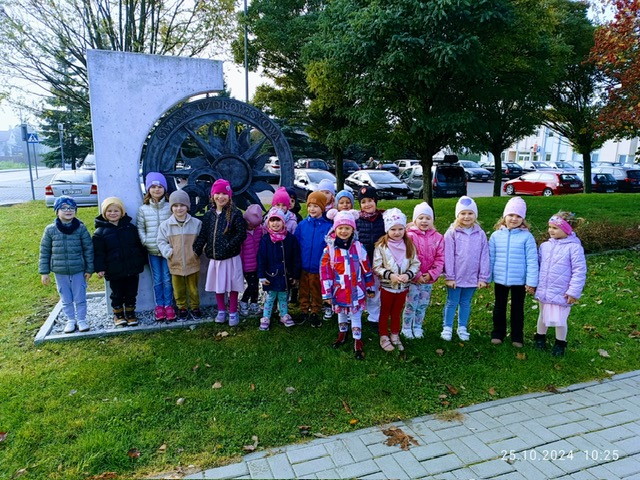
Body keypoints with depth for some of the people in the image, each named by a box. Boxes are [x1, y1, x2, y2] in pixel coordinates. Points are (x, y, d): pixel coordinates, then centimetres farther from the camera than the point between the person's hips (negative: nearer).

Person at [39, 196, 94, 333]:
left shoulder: (81, 228, -7)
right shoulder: (50, 230, -4)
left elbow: (88, 249, -2)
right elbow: (44, 252, 2)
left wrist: (89, 269, -2)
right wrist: (44, 272, 1)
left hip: (79, 271, -1)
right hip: (60, 272, 1)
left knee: (80, 298, 7)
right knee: (66, 299, 13)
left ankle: (81, 319, 23)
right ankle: (70, 320, 28)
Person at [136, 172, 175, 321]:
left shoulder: (170, 207, -2)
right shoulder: (143, 209, 2)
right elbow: (140, 228, 5)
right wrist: (145, 241, -7)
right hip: (152, 250, 1)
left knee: (167, 279, 3)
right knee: (157, 280, 9)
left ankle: (168, 305, 15)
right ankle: (159, 306, 19)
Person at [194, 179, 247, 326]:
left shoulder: (235, 214, -9)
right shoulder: (209, 215, 6)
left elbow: (242, 234, -14)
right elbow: (203, 235, 5)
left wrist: (229, 246, -20)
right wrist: (196, 251, -2)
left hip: (231, 258, -4)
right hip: (214, 257, 4)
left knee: (232, 286, 7)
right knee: (217, 285, 15)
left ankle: (233, 313, 22)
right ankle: (221, 311, 32)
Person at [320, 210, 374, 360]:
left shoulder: (359, 247, -7)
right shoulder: (329, 249, -9)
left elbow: (366, 269, 1)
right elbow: (325, 272, -7)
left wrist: (370, 288, 5)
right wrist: (326, 293, -7)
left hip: (356, 291, -1)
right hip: (339, 291, 1)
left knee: (356, 316, 9)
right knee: (341, 314, 21)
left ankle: (358, 343, 23)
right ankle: (342, 336, 44)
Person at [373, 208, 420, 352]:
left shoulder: (409, 245, -4)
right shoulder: (381, 246, -15)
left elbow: (415, 264, -2)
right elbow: (376, 267, -14)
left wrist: (408, 275, -19)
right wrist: (390, 275, -25)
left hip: (403, 287, 3)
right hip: (386, 286, -3)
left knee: (397, 313, 20)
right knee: (384, 313, 14)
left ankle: (395, 336, 37)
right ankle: (384, 337, 30)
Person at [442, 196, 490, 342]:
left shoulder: (480, 234, -1)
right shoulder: (451, 233, -8)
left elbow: (484, 257, 1)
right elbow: (448, 257, -8)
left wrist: (483, 277, -1)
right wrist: (449, 277, -9)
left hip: (472, 277, 2)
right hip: (455, 277, -2)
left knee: (466, 303, 16)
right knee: (452, 303, 10)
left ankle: (462, 328, 30)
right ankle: (447, 328, 23)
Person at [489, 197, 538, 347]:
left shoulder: (527, 236, -10)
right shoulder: (496, 235, -4)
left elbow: (532, 260, -9)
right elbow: (490, 258, 2)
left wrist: (532, 281, -10)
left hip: (519, 281, -2)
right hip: (500, 280, 2)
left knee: (517, 308, 14)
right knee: (499, 307, 17)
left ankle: (517, 336, 29)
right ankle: (498, 333, 33)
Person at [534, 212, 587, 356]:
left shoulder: (574, 247, -16)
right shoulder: (545, 246, 0)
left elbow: (579, 271, -14)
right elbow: (538, 265, 9)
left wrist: (574, 292, -15)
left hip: (561, 294, -5)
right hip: (544, 292, 5)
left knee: (560, 320, 7)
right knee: (543, 317, 21)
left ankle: (560, 343, 31)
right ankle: (540, 337, 42)